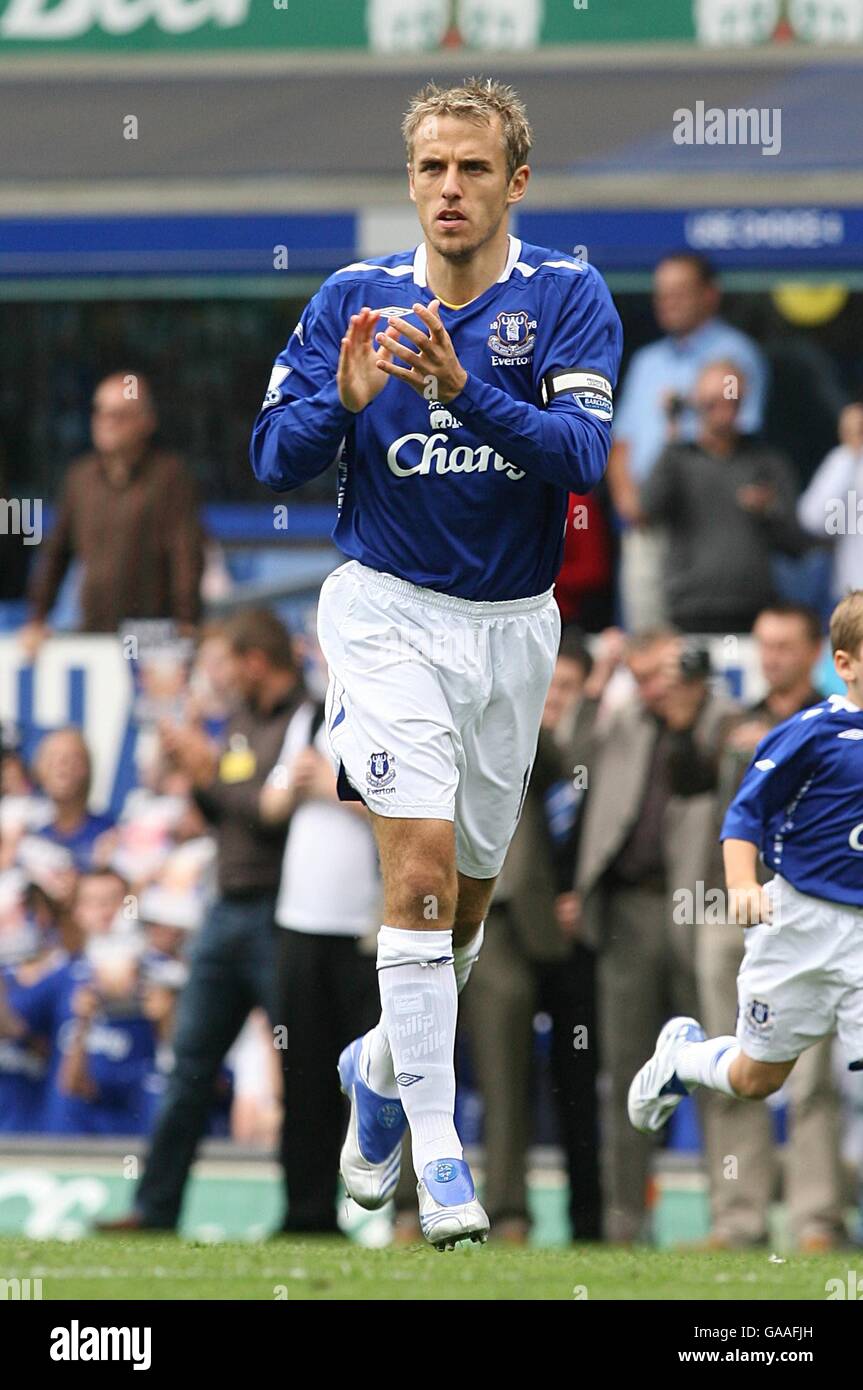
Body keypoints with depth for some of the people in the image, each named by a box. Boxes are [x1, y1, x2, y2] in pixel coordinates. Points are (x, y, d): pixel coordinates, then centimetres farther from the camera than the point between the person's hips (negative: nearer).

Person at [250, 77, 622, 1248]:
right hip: (389, 614, -2)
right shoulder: (354, 298, -2)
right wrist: (344, 398, -23)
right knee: (421, 869, -18)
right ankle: (438, 1151, -17)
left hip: (513, 625, 2)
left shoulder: (570, 298, -6)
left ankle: (383, 1066, 42)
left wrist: (464, 392, -34)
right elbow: (277, 458, -2)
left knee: (467, 897, 14)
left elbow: (582, 455, -19)